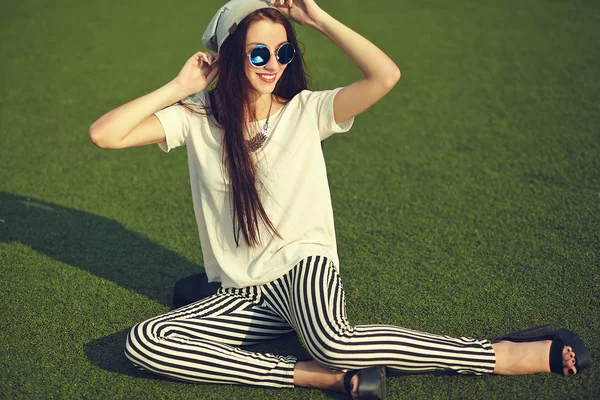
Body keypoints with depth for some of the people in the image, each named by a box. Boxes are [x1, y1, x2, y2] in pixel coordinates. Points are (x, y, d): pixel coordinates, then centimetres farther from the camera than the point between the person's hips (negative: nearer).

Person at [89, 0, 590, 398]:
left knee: (332, 342, -38)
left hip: (304, 264, -3)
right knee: (143, 342, -23)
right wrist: (180, 86, -9)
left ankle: (508, 353, -23)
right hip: (243, 294, 3)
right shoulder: (197, 116, -1)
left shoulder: (306, 111, -3)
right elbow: (104, 134, -10)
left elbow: (386, 75, -18)